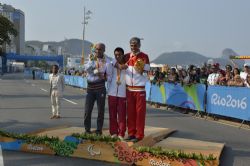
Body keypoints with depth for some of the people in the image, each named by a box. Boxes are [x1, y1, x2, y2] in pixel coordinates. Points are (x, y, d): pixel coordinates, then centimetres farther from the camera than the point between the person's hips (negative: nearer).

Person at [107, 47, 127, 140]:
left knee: (122, 115, -2)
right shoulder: (113, 63, 6)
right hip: (112, 93, 2)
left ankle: (121, 134, 5)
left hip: (122, 93, -2)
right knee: (112, 114, 6)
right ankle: (113, 133, 15)